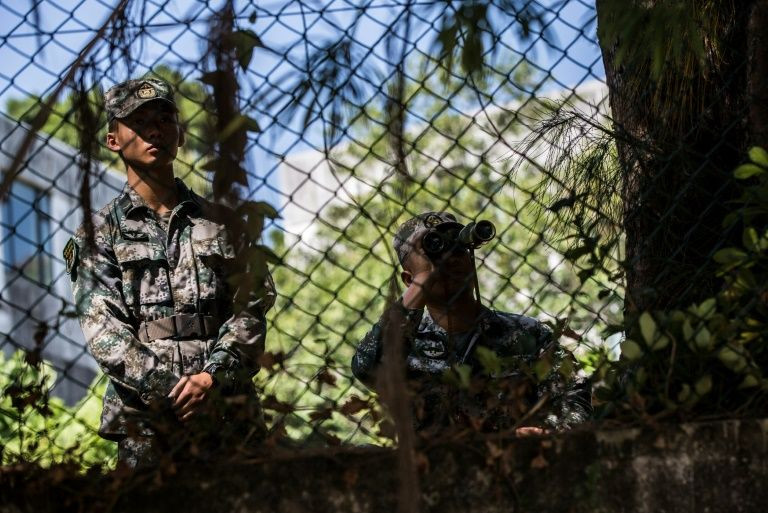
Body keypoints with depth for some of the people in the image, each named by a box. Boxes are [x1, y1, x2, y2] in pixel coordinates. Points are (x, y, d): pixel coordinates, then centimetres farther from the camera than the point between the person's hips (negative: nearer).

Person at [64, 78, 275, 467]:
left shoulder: (220, 222, 16)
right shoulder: (99, 233, 9)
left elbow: (251, 308, 6)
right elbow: (102, 328, -3)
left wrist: (211, 377, -13)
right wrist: (171, 393, -16)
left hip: (231, 416, 2)